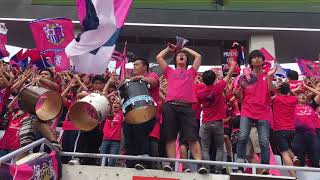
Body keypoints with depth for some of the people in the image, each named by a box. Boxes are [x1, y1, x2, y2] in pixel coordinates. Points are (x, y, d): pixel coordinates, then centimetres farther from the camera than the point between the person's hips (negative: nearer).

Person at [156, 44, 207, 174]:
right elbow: (159, 57, 23)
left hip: (186, 106, 0)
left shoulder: (191, 72, 26)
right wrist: (168, 49, 37)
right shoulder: (169, 72, 25)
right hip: (170, 105, 1)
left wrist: (186, 49, 38)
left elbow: (198, 56, 27)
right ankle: (171, 164, -2)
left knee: (193, 137, -8)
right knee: (170, 137, -3)